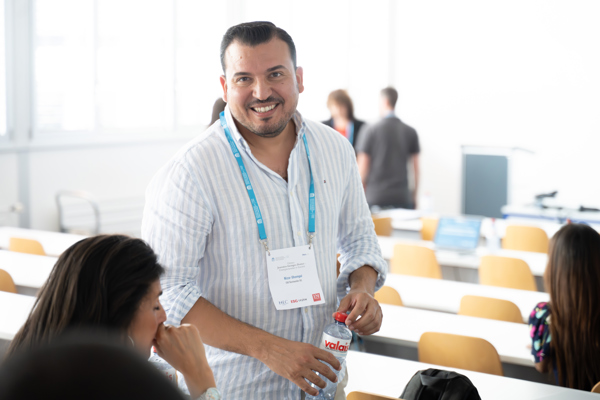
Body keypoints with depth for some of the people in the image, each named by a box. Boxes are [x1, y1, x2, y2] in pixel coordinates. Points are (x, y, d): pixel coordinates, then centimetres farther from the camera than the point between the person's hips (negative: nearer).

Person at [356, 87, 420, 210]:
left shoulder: (371, 131, -3)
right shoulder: (410, 132, 6)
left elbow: (362, 167, -1)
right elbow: (416, 168, 7)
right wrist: (414, 195, 17)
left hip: (376, 197, -2)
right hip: (402, 198, 3)